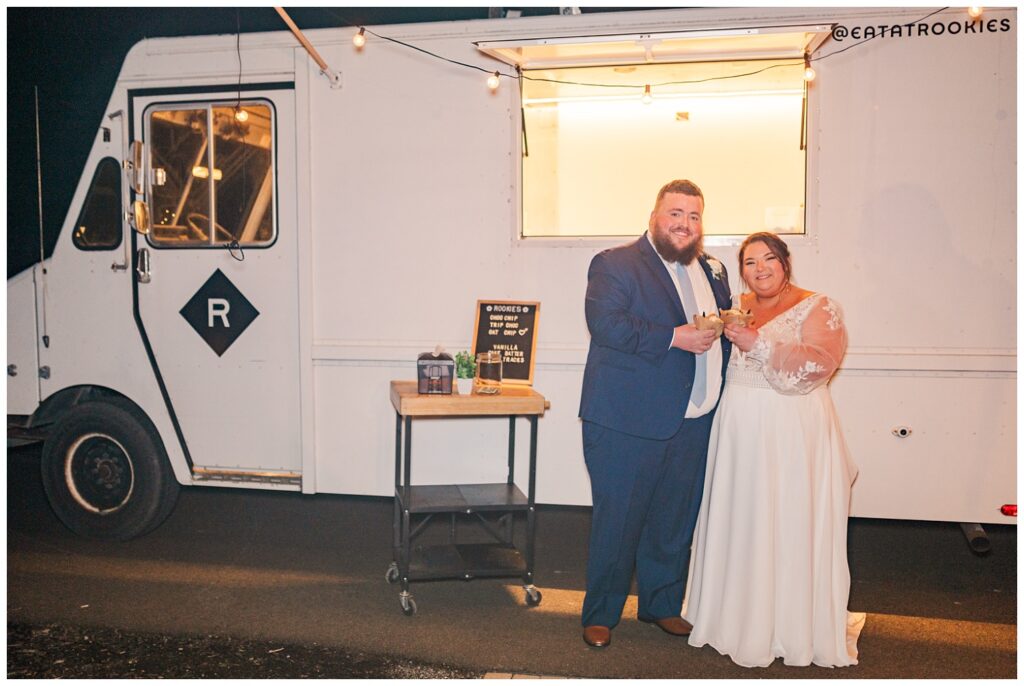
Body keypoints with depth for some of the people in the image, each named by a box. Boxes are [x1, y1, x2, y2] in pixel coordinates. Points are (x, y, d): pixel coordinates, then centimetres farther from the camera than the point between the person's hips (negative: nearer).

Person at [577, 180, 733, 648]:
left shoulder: (712, 271, 17)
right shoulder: (614, 265, -5)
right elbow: (605, 323, -20)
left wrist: (730, 327, 6)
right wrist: (674, 338, -23)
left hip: (692, 425, 6)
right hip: (627, 422, -6)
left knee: (675, 519, 16)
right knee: (617, 521, 3)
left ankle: (661, 604, 35)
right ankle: (600, 614, 20)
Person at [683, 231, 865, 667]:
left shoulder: (817, 308, -3)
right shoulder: (737, 308, 14)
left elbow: (818, 362, -17)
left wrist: (758, 344, -21)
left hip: (793, 432, -5)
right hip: (740, 428, 5)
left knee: (791, 526, -1)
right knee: (740, 522, 8)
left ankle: (797, 626, 14)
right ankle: (739, 616, 23)